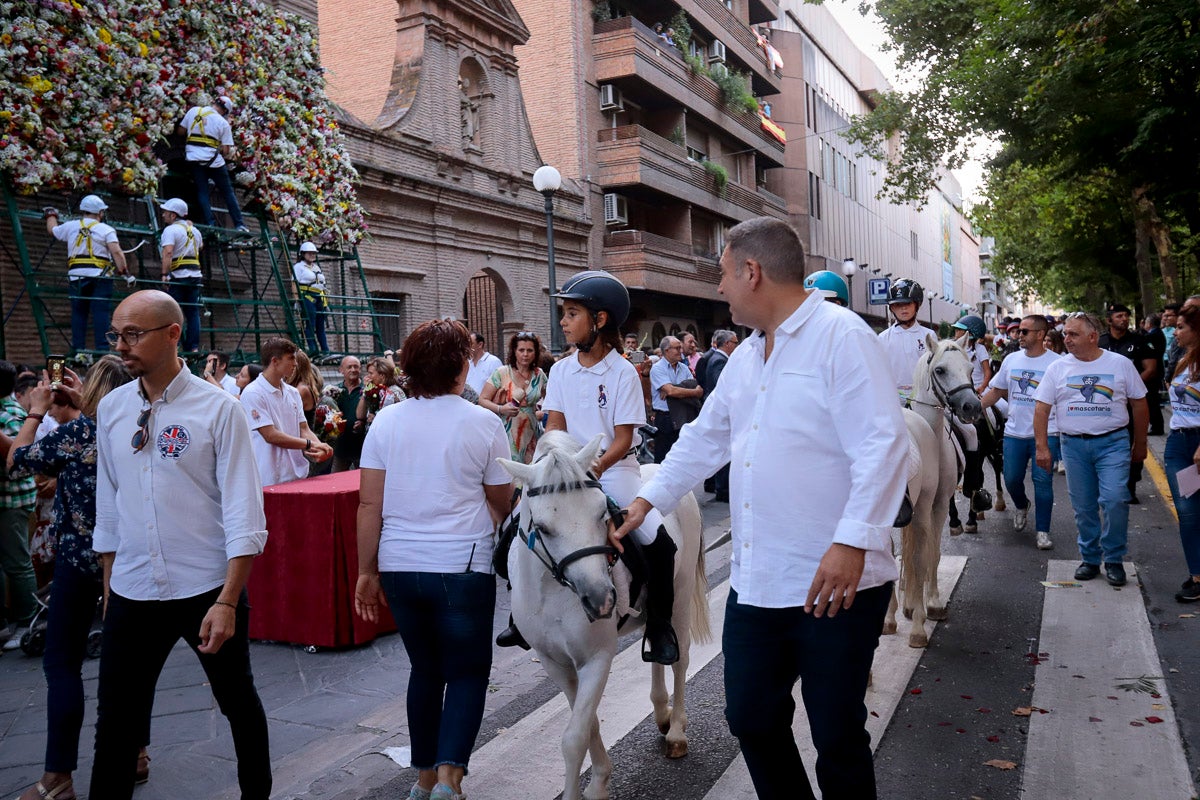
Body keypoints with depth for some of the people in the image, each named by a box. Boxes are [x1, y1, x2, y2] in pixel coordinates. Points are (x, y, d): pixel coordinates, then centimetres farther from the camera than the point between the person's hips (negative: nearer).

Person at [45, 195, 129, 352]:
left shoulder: (70, 226, 14)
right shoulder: (106, 229, 3)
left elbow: (52, 230, 35)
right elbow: (116, 252, -12)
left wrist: (51, 215, 53)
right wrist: (123, 271, -12)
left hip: (76, 276, 3)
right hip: (99, 276, -3)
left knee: (78, 313, 7)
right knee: (100, 312, -6)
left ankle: (78, 349, 6)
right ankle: (102, 349, -11)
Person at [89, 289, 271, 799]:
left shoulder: (218, 409, -12)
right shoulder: (111, 409, 3)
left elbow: (244, 513, -13)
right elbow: (108, 504, 11)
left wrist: (227, 601, -17)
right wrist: (109, 585, 13)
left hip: (208, 591, -3)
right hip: (131, 593, 3)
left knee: (238, 702, 15)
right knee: (116, 720, 9)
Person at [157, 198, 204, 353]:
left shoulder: (171, 230, -7)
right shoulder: (194, 230, 15)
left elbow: (168, 252, -20)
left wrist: (164, 274, -23)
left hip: (178, 275, -6)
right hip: (195, 275, 6)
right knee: (193, 312, 6)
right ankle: (194, 347, 3)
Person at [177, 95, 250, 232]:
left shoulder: (193, 111, 5)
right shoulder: (223, 123, -3)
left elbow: (180, 131, 10)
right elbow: (226, 150, -7)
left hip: (194, 158, 2)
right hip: (214, 160, -2)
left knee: (202, 192, 7)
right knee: (228, 192, 8)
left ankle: (210, 224, 0)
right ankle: (239, 224, 7)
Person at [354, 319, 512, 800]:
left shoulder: (386, 422, 0)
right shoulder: (484, 424, -7)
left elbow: (369, 504, -1)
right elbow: (502, 502, 3)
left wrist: (367, 571, 6)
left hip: (399, 566, 4)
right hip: (463, 566, -4)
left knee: (425, 669, 19)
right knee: (468, 671, 10)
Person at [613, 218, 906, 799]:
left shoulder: (840, 334, -11)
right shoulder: (745, 356, 15)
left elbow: (882, 445, -19)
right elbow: (704, 438, 24)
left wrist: (853, 541, -25)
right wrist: (648, 499, 23)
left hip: (835, 583, -8)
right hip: (755, 581, 8)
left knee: (837, 735, 6)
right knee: (751, 720, 16)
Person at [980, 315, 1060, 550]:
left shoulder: (1056, 363, -5)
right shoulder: (1011, 360, 8)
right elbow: (996, 391, 15)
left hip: (1045, 433, -4)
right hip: (1014, 432, 4)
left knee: (1042, 481, -3)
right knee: (1011, 479, 9)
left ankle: (1042, 531, 8)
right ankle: (1021, 506, 42)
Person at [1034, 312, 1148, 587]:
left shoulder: (1120, 364, 1)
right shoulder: (1057, 368, 3)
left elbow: (1139, 404, 7)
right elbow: (1041, 409, 3)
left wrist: (1140, 445, 9)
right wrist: (1042, 447, -4)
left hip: (1113, 442, -2)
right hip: (1074, 445, 2)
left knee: (1115, 500, -13)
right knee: (1083, 507, 7)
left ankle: (1113, 559, 4)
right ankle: (1090, 559, 22)